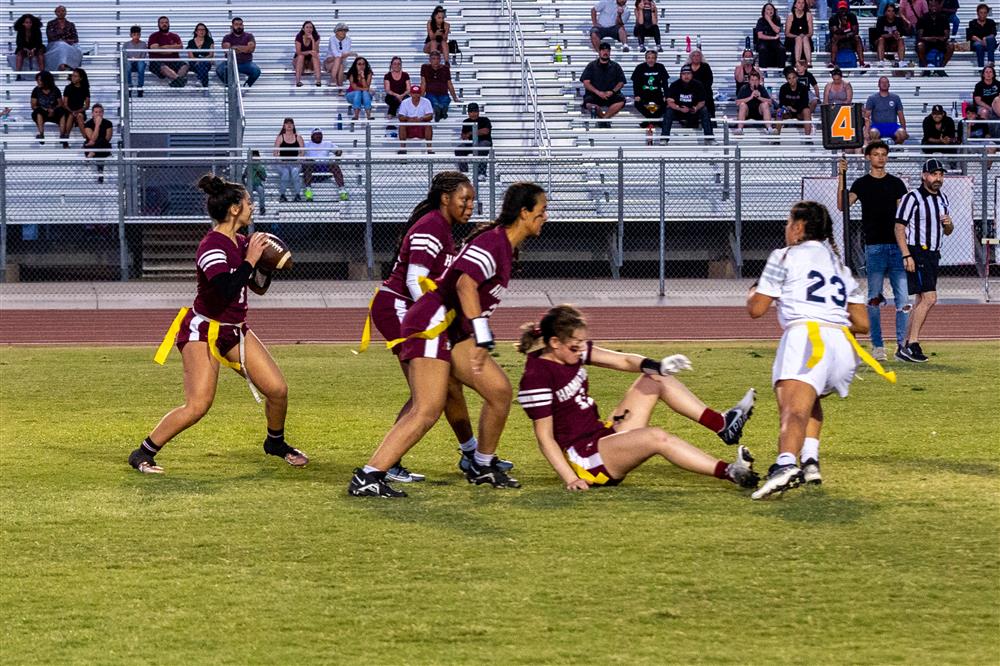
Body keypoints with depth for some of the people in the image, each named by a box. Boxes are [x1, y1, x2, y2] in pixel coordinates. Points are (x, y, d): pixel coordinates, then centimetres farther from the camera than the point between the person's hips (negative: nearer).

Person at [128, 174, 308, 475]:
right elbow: (228, 290, -36)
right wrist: (250, 261, -25)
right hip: (203, 330, -8)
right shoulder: (212, 246, -22)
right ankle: (143, 454, -5)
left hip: (234, 331, 8)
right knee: (197, 405, -18)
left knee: (277, 389, 2)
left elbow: (259, 287, 18)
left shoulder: (240, 242, 5)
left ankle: (276, 443, 30)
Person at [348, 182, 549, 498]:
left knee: (499, 389, 10)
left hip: (452, 331, 10)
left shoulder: (505, 246, 16)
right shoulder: (493, 242, -16)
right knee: (427, 411, -18)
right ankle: (366, 478, -22)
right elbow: (465, 284, -30)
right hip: (430, 326, -10)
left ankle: (482, 466, 25)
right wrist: (483, 337, -35)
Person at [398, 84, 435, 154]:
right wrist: (408, 119, -29)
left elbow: (430, 116, -11)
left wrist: (421, 118, -32)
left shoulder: (426, 102, -2)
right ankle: (402, 147, -23)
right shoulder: (405, 102, 0)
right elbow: (400, 117, -6)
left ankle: (429, 148, -27)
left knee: (428, 125, -30)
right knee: (402, 124, -28)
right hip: (409, 128, 1)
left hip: (422, 127, -1)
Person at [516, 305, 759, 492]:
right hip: (583, 458, -10)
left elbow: (624, 361, 1)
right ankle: (730, 472, -32)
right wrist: (570, 478, -25)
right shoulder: (537, 378, -19)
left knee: (656, 379, 7)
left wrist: (657, 366, -19)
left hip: (603, 435, 10)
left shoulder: (572, 351, 5)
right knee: (657, 437, -29)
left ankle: (722, 425, 1)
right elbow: (545, 437, -18)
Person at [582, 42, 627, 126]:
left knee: (621, 101, -31)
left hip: (611, 94, 1)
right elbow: (586, 83, -1)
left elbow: (621, 83, 9)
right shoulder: (591, 66, 7)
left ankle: (604, 118, -27)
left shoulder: (615, 66, 12)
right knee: (588, 104, -33)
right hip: (594, 95, -1)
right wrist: (598, 92, -16)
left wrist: (612, 91, -12)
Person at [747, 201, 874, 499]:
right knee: (810, 398, 32)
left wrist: (753, 293, 36)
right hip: (844, 347, 6)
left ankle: (786, 464, -53)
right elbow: (862, 323, 26)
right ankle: (810, 461, 12)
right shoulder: (840, 265, 31)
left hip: (806, 335, -6)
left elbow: (756, 308, 13)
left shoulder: (785, 256, 13)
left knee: (794, 410, -25)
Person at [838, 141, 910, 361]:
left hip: (896, 244, 2)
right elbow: (842, 205, -10)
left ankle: (903, 344, -1)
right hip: (874, 245, -2)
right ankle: (877, 346, 4)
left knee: (903, 297, -4)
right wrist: (841, 176, -18)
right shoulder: (861, 184, 5)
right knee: (874, 298, 0)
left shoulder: (896, 184, 12)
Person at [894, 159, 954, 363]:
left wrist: (948, 224, -1)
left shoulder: (942, 198, 16)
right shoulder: (912, 197, -9)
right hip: (917, 253, -8)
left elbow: (948, 231, 24)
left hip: (933, 254, 8)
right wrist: (907, 256, -19)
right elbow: (899, 227, -12)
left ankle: (905, 347, 12)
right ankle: (912, 344, -15)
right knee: (929, 298, -17)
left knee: (921, 301, 8)